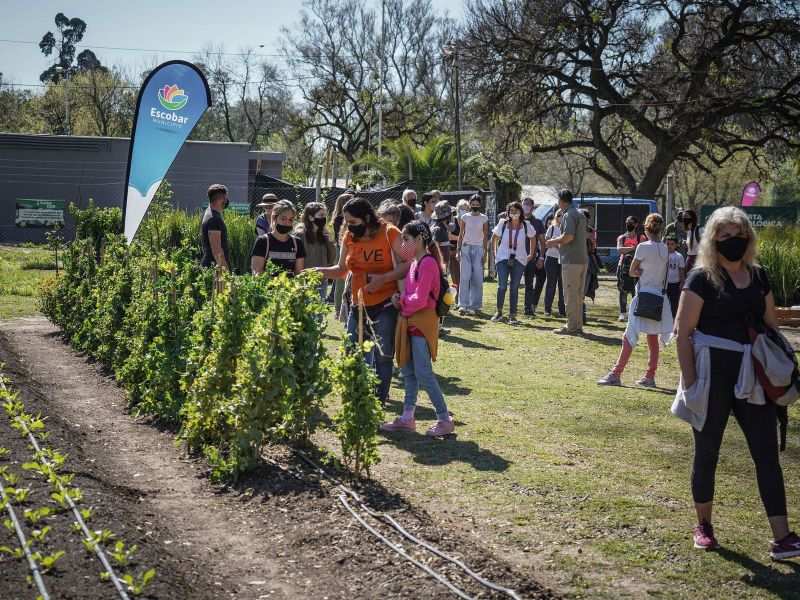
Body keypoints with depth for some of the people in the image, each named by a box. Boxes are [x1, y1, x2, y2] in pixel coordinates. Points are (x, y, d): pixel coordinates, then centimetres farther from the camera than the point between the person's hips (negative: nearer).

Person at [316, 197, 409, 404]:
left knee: (382, 357, 2)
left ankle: (379, 400, 13)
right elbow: (342, 270, 13)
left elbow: (407, 266, -12)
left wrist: (383, 278, -24)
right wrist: (317, 271, -2)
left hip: (385, 306, -5)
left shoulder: (390, 233, -11)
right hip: (358, 307, 5)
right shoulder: (349, 237, 4)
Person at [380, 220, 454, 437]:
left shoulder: (428, 263, -16)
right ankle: (407, 418, 20)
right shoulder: (415, 262, 13)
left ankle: (445, 420, -1)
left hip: (422, 322, -9)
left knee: (423, 374, -8)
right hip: (410, 322, 9)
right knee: (408, 371, 12)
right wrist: (400, 299, -2)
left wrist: (401, 302, -5)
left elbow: (420, 299, -20)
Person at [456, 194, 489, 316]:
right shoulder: (465, 217, 7)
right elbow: (461, 235, 9)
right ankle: (463, 304, -12)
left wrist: (484, 252, -1)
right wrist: (458, 250, 2)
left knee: (477, 278, -3)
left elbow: (485, 236, 6)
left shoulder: (484, 218, 6)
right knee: (465, 276, -10)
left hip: (478, 248, 0)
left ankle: (474, 305, 2)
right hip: (466, 248, 0)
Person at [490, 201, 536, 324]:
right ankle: (499, 312, 8)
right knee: (502, 286, -8)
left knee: (514, 288, 3)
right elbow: (494, 238, 12)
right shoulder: (503, 224, -2)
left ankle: (512, 316, 8)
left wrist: (531, 254, 14)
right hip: (503, 259, -1)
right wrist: (495, 253, 9)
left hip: (519, 260, 1)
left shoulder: (526, 226, -2)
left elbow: (533, 238, 16)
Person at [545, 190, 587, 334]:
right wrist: (559, 244, 24)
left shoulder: (568, 215, -11)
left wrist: (554, 241, -6)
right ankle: (578, 326, 18)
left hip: (571, 260, -9)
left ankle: (572, 327, -3)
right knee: (579, 295, 13)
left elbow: (568, 236, -24)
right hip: (583, 259, 9)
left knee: (570, 295, -5)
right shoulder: (580, 214, 18)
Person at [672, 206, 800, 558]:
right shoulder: (702, 278, -7)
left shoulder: (758, 277, 9)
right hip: (713, 376, -5)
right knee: (707, 452, 8)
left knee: (767, 454, 1)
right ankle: (703, 526, 25)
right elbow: (684, 334, -9)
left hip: (752, 378, 5)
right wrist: (690, 383, -13)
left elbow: (771, 325, 17)